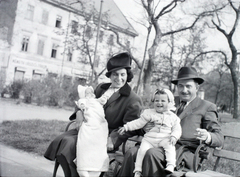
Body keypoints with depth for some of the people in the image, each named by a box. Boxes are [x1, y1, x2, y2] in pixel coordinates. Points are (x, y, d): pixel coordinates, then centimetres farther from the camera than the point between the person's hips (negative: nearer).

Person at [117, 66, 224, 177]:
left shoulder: (206, 107, 12)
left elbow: (219, 139, 5)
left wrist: (207, 137, -21)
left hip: (186, 152, -5)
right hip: (160, 145, 5)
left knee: (152, 153, -33)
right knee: (131, 153, -24)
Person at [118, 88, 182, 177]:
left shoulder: (173, 117, 14)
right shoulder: (149, 113, 14)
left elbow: (177, 129, 12)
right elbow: (139, 122, 13)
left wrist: (174, 136, -10)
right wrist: (126, 127, 5)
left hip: (165, 139, 0)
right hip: (149, 139, 1)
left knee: (170, 146, -31)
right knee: (143, 149, -23)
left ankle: (170, 166, -36)